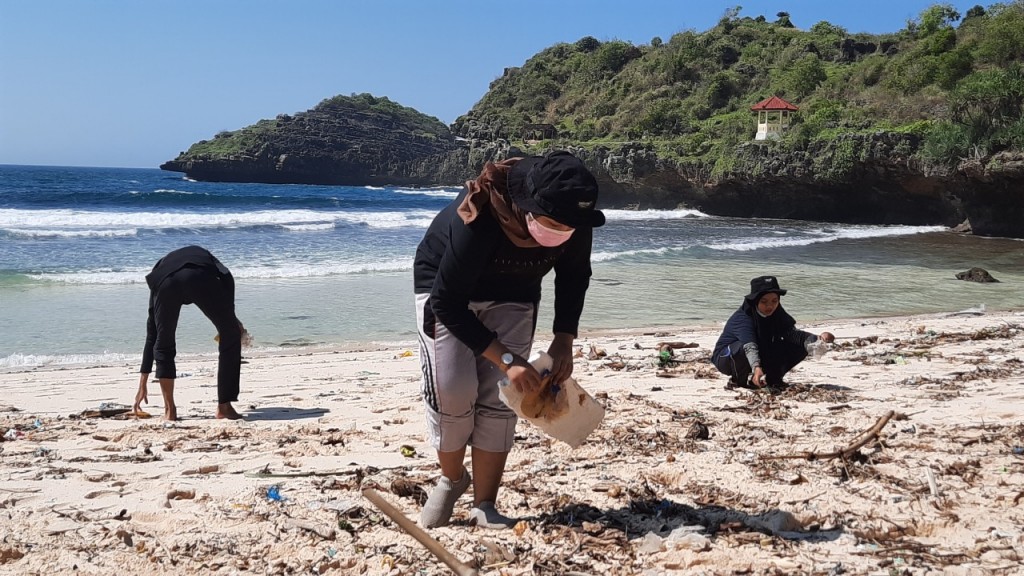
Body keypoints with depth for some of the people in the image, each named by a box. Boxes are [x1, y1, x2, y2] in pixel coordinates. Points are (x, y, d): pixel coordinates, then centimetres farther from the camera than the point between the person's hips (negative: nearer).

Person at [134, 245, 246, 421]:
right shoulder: (204, 256, 43)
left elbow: (150, 334, 44)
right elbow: (227, 279, 14)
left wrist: (142, 385, 47)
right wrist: (230, 317, 17)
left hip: (164, 281, 2)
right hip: (202, 278, -2)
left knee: (163, 345, 24)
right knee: (231, 337, 16)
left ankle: (170, 410, 21)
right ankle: (224, 407, 16)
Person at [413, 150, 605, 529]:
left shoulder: (575, 223, -25)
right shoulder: (478, 222, -41)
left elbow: (574, 277, -3)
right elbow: (448, 304, -33)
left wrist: (564, 339, -14)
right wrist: (505, 359, -35)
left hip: (511, 298, 4)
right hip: (445, 289, -4)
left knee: (499, 398, -7)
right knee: (453, 392, -15)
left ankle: (484, 506, 0)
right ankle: (451, 478, 12)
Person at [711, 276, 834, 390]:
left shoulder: (777, 316, -8)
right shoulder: (742, 318, -30)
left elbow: (793, 333, -21)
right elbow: (749, 346, -45)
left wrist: (817, 339, -39)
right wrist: (756, 368, -62)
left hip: (761, 358, 6)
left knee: (800, 347, -12)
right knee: (744, 347, -41)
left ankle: (772, 378, 2)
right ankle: (739, 379, -13)